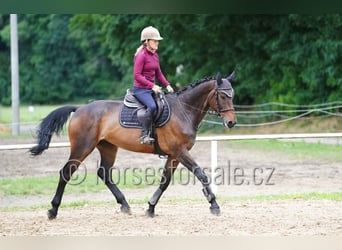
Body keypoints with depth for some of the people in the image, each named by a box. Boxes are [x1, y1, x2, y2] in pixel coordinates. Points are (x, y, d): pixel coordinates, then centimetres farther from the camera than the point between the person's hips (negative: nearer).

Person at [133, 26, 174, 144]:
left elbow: (158, 74, 20)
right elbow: (137, 75, -18)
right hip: (140, 89, -9)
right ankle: (145, 135, -28)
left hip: (152, 89, 9)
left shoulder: (155, 55, 13)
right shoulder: (141, 55, -13)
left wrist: (167, 85, 4)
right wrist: (152, 86, -24)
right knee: (152, 106, -32)